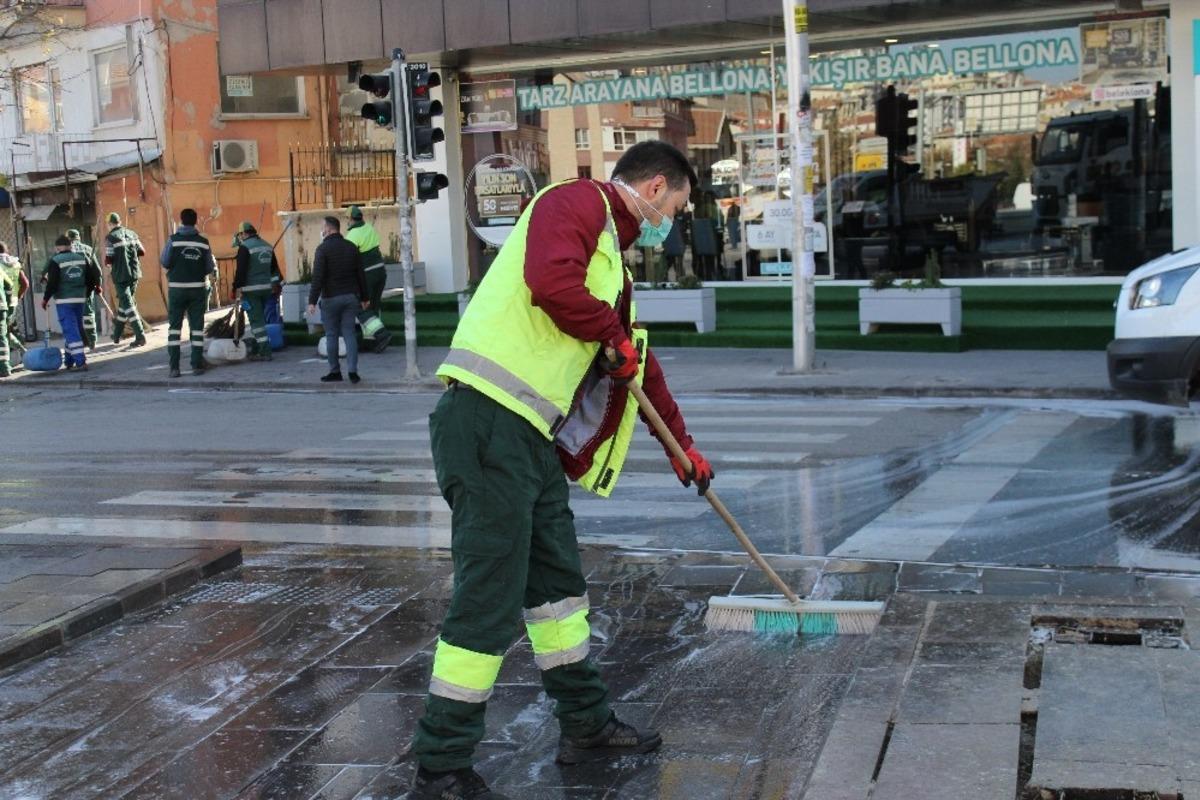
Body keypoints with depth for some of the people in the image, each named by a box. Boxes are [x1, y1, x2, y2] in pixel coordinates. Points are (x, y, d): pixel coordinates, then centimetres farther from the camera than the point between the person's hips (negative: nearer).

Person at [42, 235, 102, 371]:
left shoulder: (55, 261, -8)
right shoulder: (82, 258, 7)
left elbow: (52, 283, -12)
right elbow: (93, 276, 6)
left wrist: (45, 299, 0)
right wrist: (87, 292, 20)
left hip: (64, 301, -5)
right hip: (80, 299, 5)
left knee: (70, 331, -6)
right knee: (77, 329, 14)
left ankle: (81, 361, -15)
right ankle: (70, 361, 22)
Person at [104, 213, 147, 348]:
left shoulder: (110, 237, -8)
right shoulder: (132, 234, 8)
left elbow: (108, 259, -12)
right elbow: (142, 252, 9)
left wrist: (109, 263, 10)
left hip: (120, 275, -6)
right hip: (134, 273, 6)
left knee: (128, 306, -6)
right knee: (124, 303, 18)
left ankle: (140, 337, -16)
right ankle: (117, 335, 28)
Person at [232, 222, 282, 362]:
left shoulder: (245, 247, -11)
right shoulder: (268, 246, 13)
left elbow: (240, 271, -16)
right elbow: (275, 268, 17)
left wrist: (236, 289, -13)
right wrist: (275, 285, 22)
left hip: (251, 289, -7)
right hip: (266, 288, 7)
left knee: (257, 319, -4)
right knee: (259, 317, 18)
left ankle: (265, 351, -8)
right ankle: (255, 349, 26)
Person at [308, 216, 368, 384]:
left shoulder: (323, 249, -10)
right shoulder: (351, 247, 7)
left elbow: (318, 277, -16)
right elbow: (361, 274, 10)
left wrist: (312, 301, -15)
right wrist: (364, 297, 18)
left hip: (331, 298, -4)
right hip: (351, 296, 5)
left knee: (331, 335, 5)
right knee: (349, 334, 4)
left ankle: (335, 372, 9)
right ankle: (353, 371, -4)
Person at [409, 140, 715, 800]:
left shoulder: (612, 258, 27)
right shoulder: (577, 202, -3)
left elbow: (639, 364, 35)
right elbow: (551, 282, -24)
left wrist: (682, 444, 42)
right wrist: (614, 334, -7)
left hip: (531, 436, 10)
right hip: (487, 422, -10)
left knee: (558, 577, 18)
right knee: (490, 597, -7)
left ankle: (585, 726, 33)